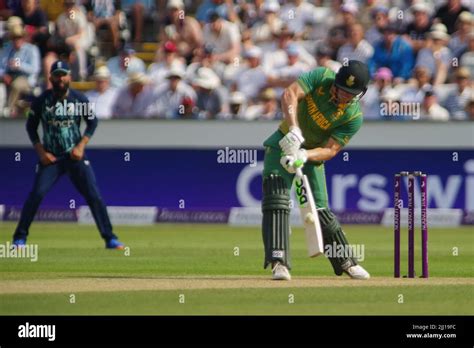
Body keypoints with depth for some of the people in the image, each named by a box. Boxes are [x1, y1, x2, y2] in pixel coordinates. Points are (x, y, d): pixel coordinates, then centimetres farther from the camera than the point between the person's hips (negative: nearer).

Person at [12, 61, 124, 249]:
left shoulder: (79, 99, -3)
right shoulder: (41, 101, -5)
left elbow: (92, 122, 7)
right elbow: (31, 127, 4)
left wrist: (81, 146, -5)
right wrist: (41, 152, -5)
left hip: (75, 156, 1)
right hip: (50, 156, -1)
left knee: (94, 195, -6)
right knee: (36, 194, -13)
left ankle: (110, 239, 1)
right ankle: (20, 237, -1)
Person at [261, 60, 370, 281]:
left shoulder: (354, 117, -18)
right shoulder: (321, 77, -18)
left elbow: (331, 149, -22)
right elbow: (290, 94, -30)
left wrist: (305, 155, -39)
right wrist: (294, 129, -43)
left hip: (313, 154, 1)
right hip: (283, 144, -1)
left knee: (320, 210, 2)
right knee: (276, 198, -19)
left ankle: (346, 262, 22)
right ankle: (279, 263, -24)